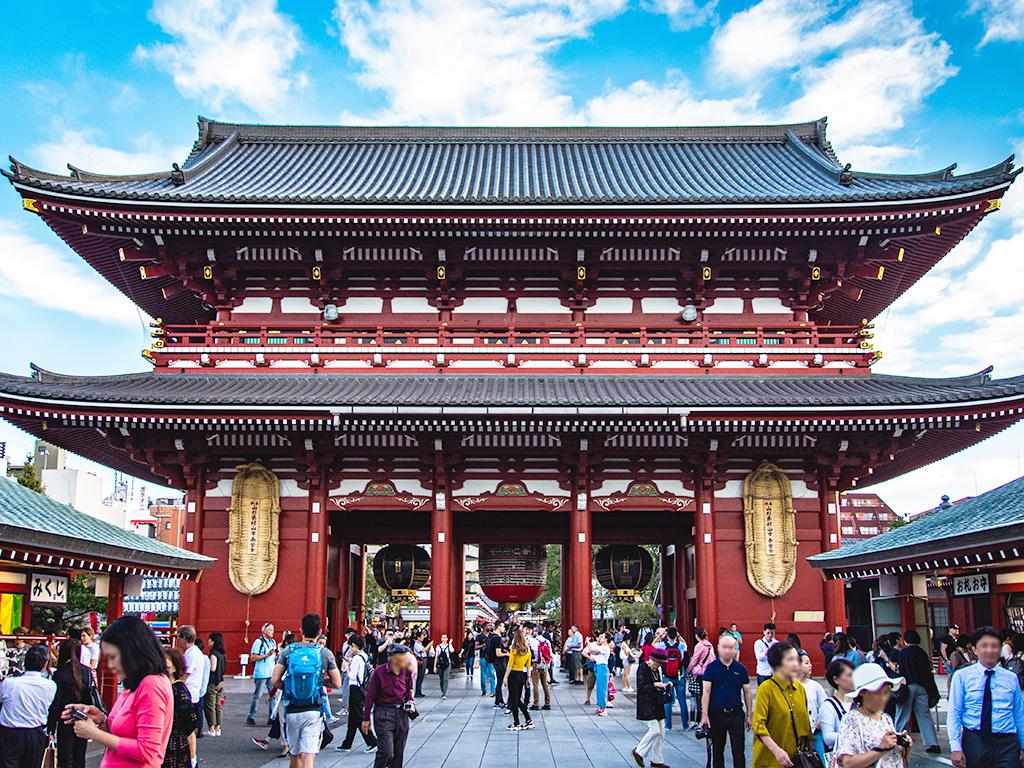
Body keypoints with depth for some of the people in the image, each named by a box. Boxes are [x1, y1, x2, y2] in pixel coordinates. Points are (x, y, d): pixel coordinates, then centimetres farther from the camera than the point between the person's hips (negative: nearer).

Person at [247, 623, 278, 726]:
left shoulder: (273, 642, 12)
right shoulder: (258, 642, -10)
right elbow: (253, 658, -15)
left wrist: (277, 656, -1)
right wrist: (267, 655, -21)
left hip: (271, 673, 7)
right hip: (261, 674, -7)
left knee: (273, 695, 5)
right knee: (257, 696, 1)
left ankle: (272, 718, 11)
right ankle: (250, 717, 11)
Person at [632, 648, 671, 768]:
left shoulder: (656, 669, 12)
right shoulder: (642, 669, -12)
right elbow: (641, 687, -18)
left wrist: (664, 685, 4)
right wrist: (655, 685, -21)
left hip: (657, 704, 8)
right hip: (646, 705, -8)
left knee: (660, 733, 7)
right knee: (654, 730, -14)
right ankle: (639, 751, 4)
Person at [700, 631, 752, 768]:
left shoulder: (740, 668, 2)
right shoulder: (711, 667, -4)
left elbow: (747, 692, 8)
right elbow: (706, 692, -8)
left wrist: (749, 714, 6)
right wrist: (705, 715, -14)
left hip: (736, 714, 1)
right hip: (716, 714, -1)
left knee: (738, 750, 1)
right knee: (717, 750, 11)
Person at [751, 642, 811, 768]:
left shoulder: (800, 688, 7)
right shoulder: (766, 688, -11)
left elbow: (805, 721, 16)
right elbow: (758, 725, -16)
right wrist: (777, 750, -25)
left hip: (796, 757, 5)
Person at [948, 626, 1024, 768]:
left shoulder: (1011, 678, 8)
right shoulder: (962, 676, 1)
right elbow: (953, 714, -2)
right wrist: (956, 747, -10)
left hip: (1007, 744, 1)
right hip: (974, 742, -1)